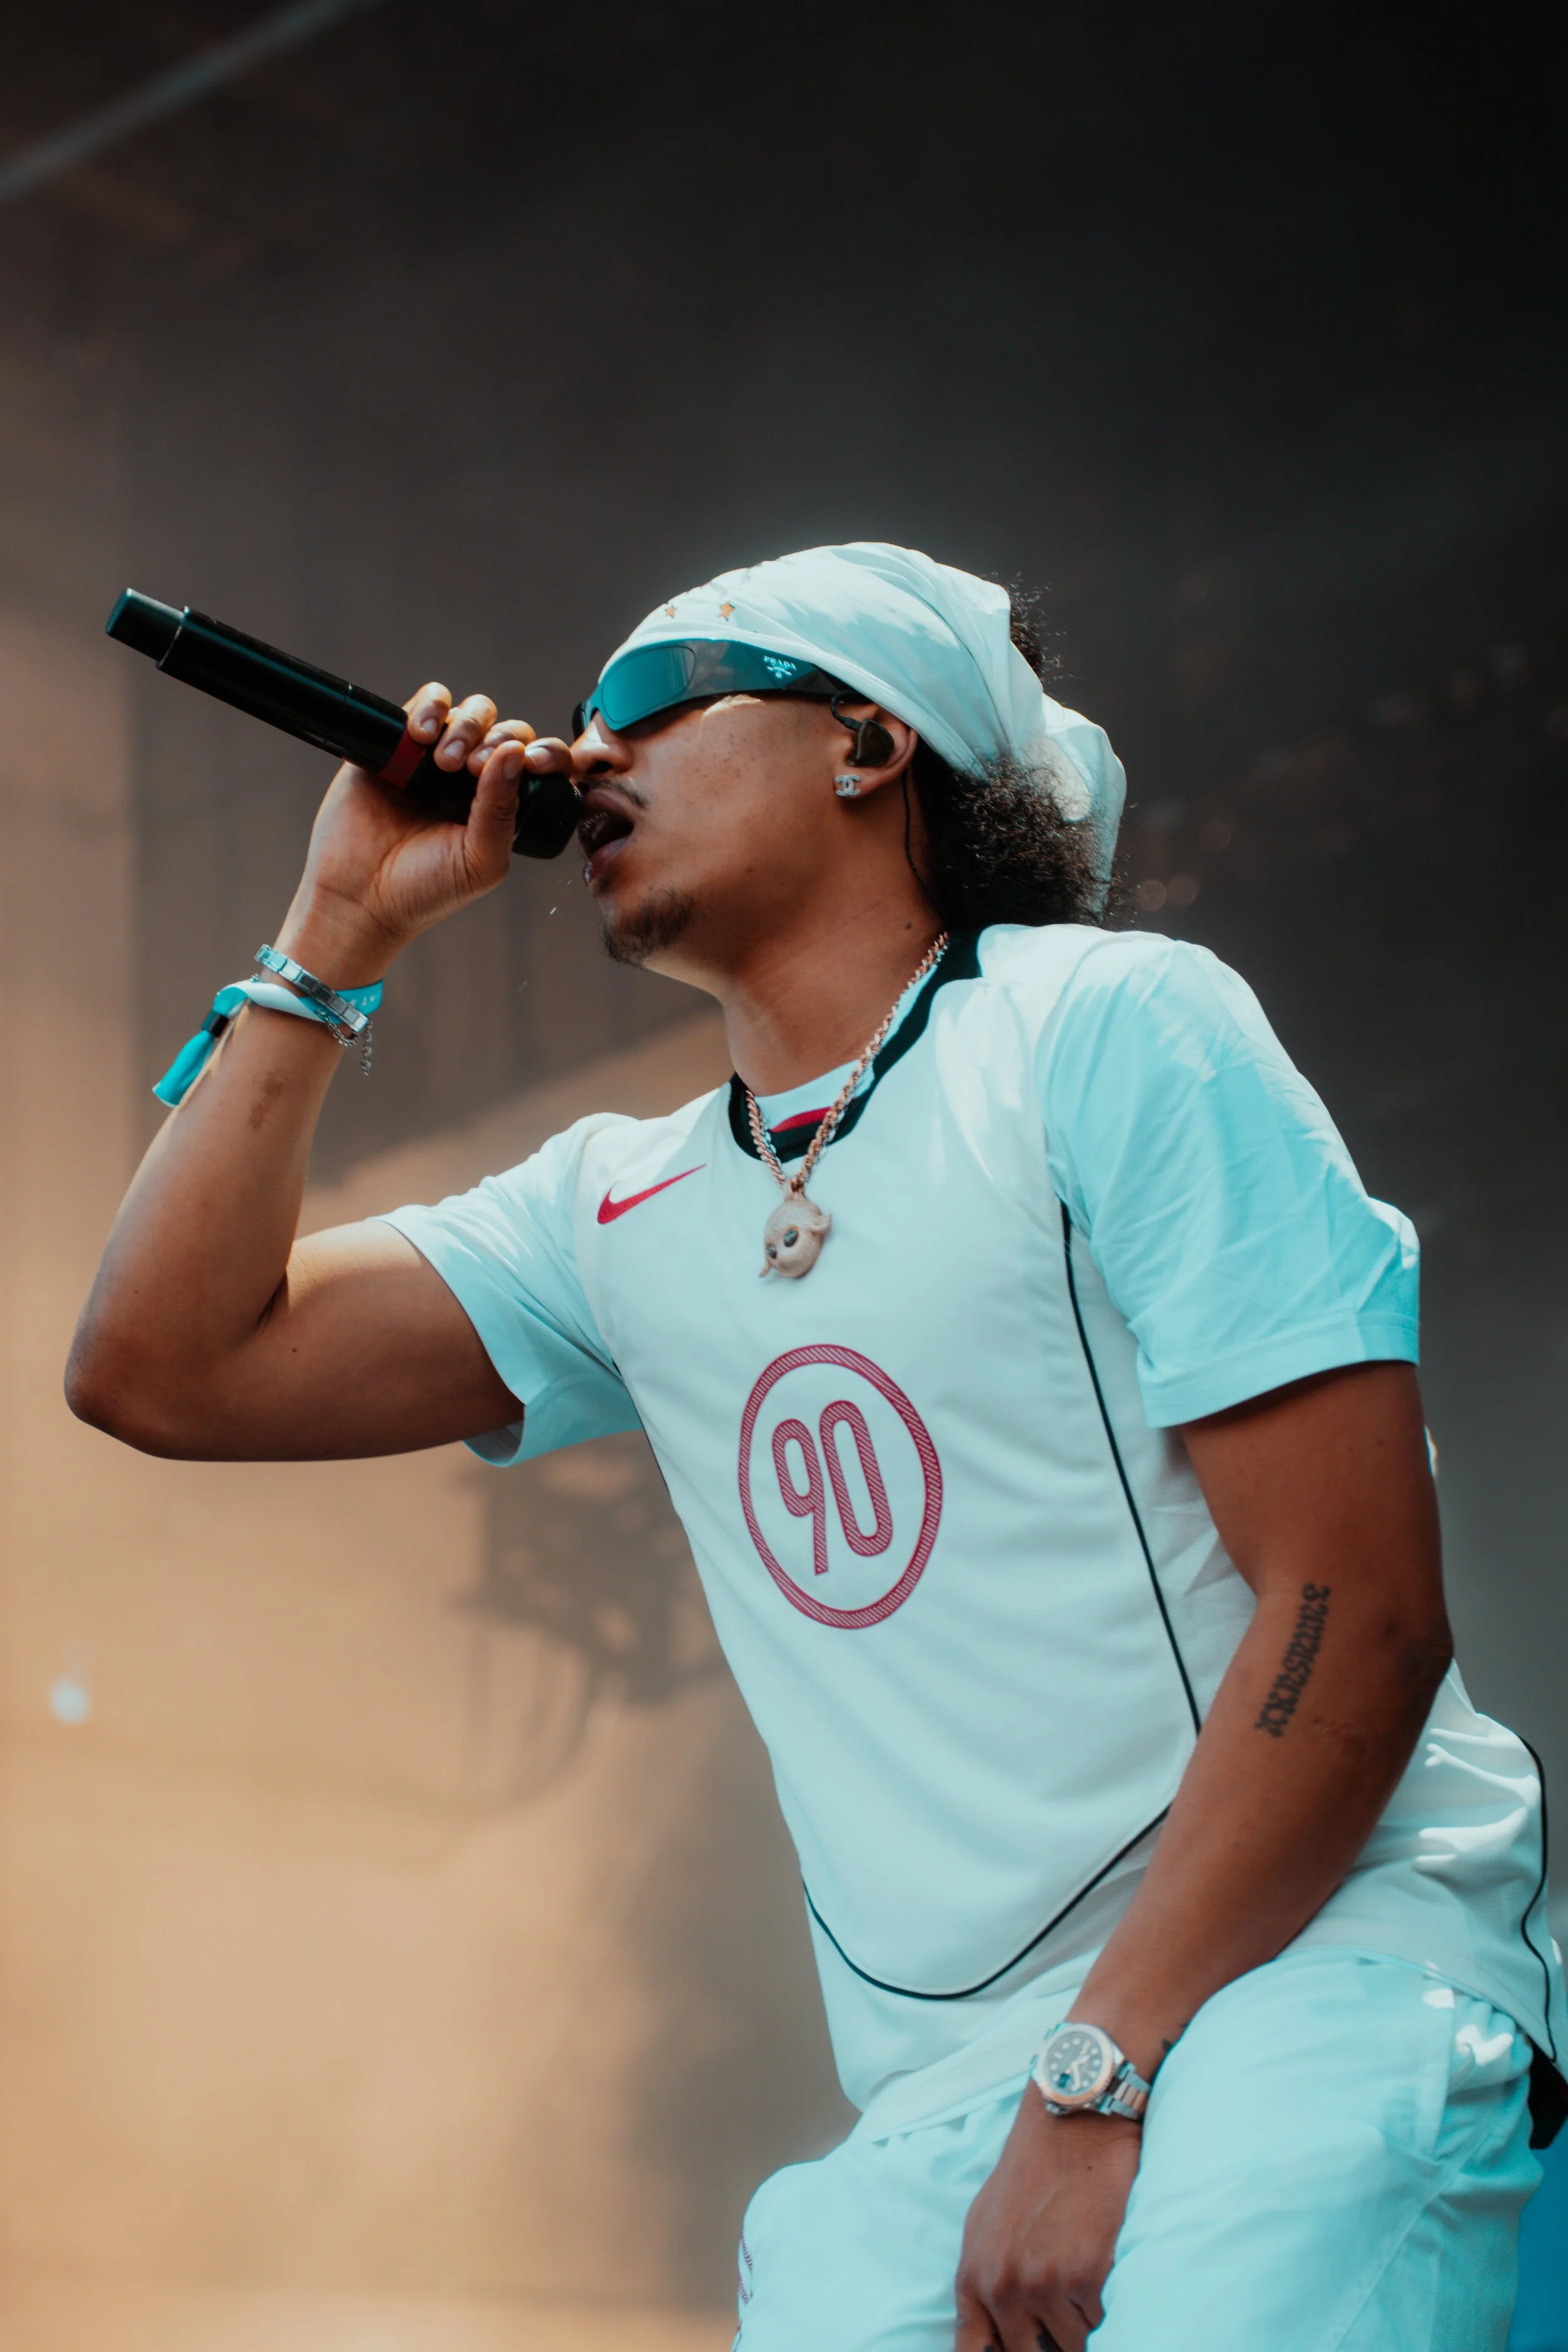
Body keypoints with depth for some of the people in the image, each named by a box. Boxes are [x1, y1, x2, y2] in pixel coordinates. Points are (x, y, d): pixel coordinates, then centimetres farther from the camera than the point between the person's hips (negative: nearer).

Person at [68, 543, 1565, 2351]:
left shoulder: (1106, 1028, -1)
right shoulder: (616, 1213, 17)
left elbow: (1356, 1608, -8)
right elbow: (161, 1369, 12)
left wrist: (1099, 2084, -14)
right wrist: (337, 933, 12)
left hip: (1309, 1959, -6)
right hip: (942, 2100, 6)